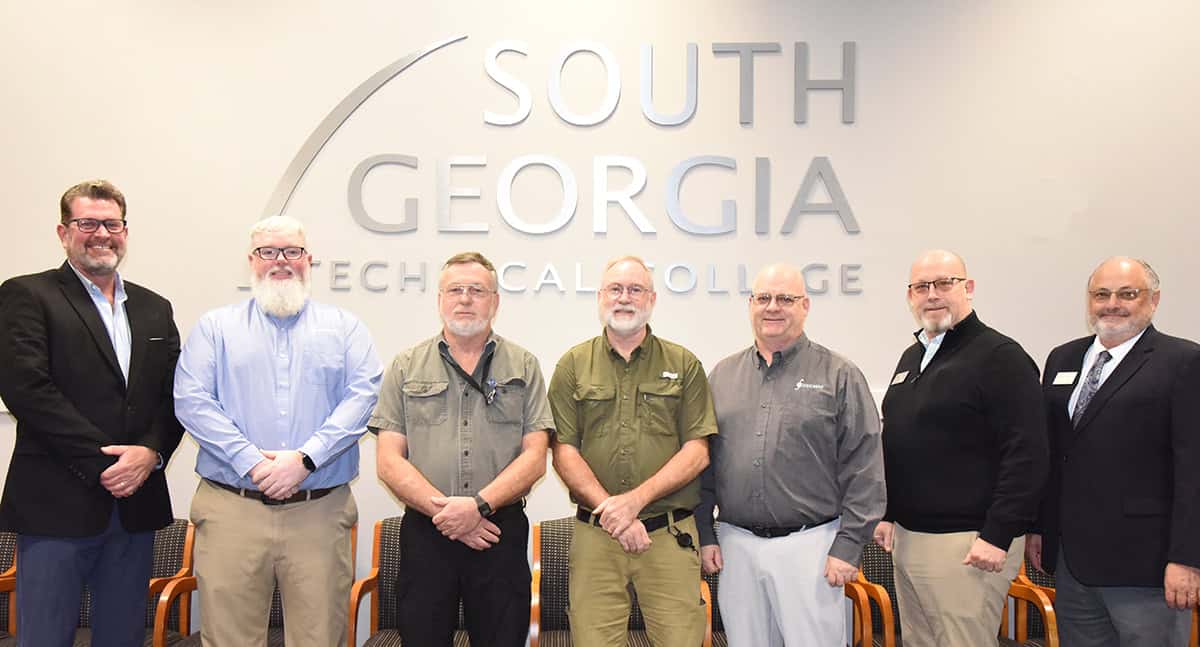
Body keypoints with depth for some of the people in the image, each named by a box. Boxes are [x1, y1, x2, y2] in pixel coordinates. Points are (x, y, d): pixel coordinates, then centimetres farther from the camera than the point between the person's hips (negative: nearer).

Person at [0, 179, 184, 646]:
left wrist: (150, 452, -10)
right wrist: (102, 464, -15)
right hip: (56, 505, -5)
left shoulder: (154, 309, 14)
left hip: (135, 505, 5)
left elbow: (174, 396, 9)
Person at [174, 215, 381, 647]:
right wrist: (252, 462, -12)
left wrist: (306, 458, -14)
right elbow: (192, 401, 0)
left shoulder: (345, 328, 12)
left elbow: (364, 396, -1)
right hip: (232, 510, 0)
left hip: (320, 512, 0)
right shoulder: (215, 327, 12)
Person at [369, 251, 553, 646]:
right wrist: (443, 510, -11)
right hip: (424, 532, 0)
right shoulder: (406, 368, 7)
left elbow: (534, 457, -1)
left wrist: (479, 505, -15)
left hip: (501, 531, 0)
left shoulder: (523, 367, 7)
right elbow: (390, 462, 0)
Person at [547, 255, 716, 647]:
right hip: (595, 534, 0)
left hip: (671, 535, 0)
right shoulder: (573, 365, 8)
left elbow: (697, 451, 0)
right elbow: (564, 452, 1)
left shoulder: (684, 365, 7)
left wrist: (635, 500, -12)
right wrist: (610, 511, -11)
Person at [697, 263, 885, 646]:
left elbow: (864, 468, -3)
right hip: (736, 545, 4)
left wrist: (848, 545, -8)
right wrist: (704, 534, 7)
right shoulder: (722, 375, 10)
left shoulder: (839, 376, -1)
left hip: (809, 544, -3)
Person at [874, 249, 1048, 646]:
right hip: (907, 536, 8)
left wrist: (998, 536, -19)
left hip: (965, 543, -8)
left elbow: (1026, 455, -16)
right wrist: (887, 513, 16)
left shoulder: (1000, 357, -10)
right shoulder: (912, 357, 15)